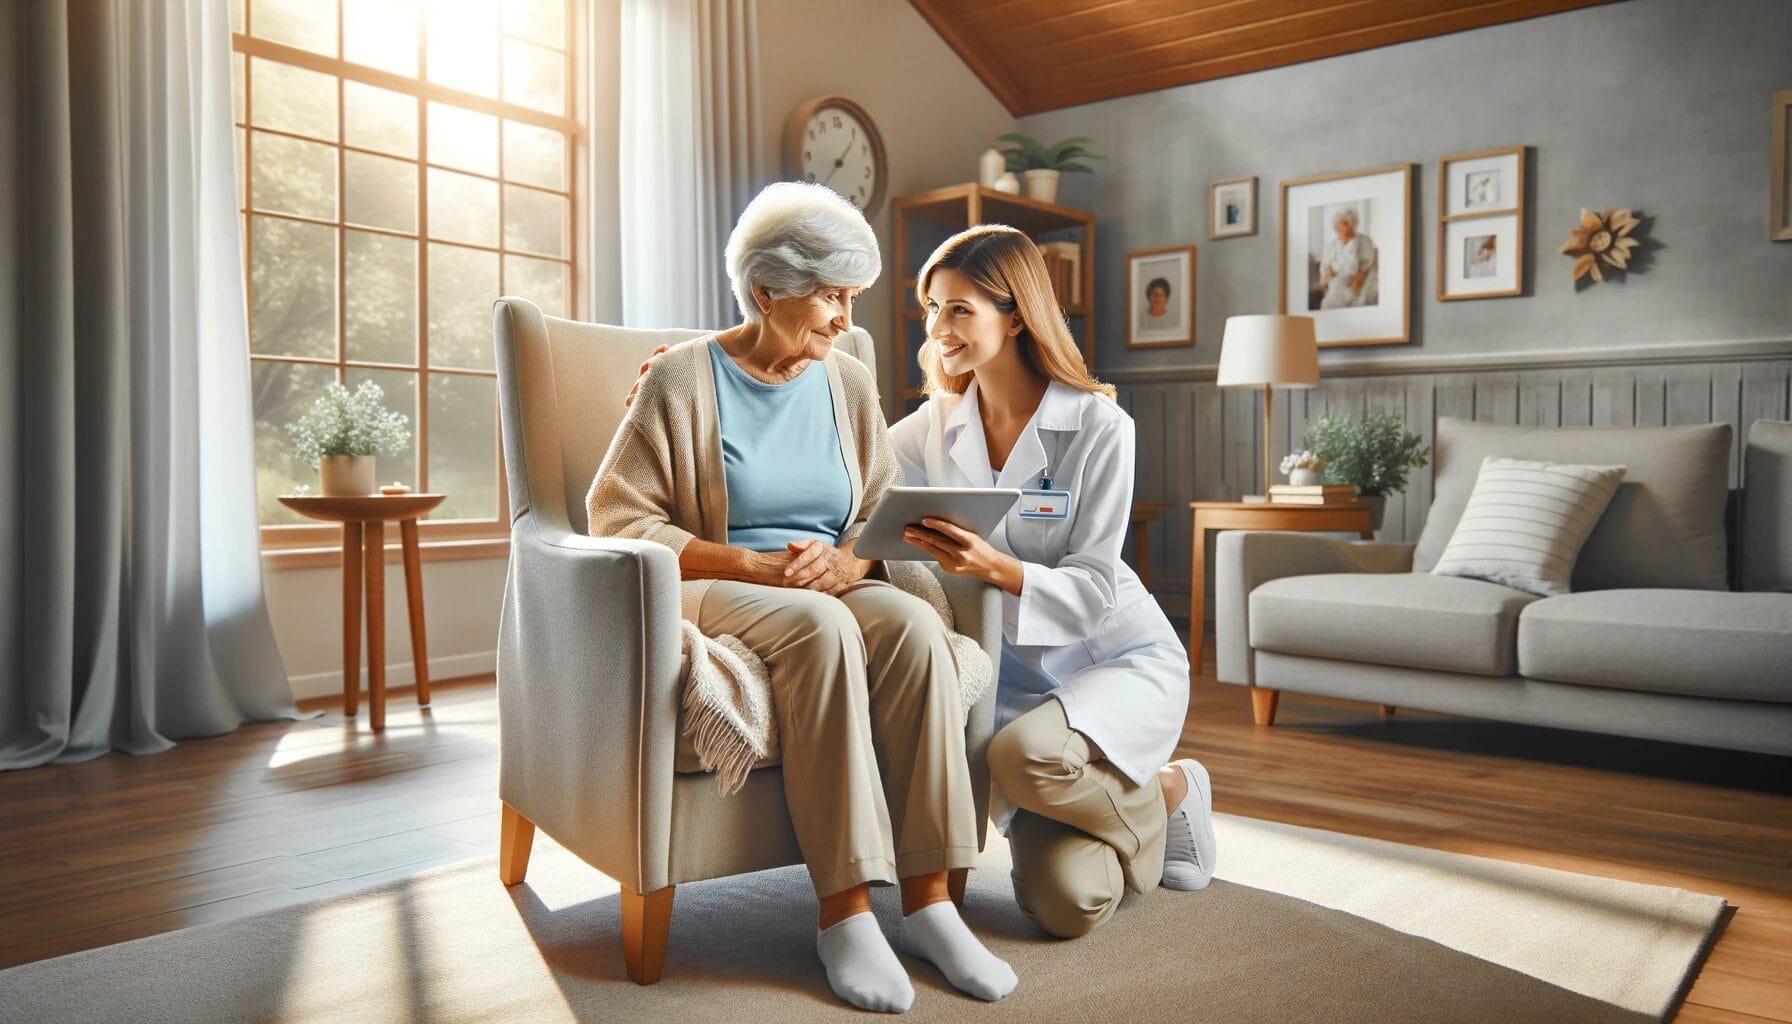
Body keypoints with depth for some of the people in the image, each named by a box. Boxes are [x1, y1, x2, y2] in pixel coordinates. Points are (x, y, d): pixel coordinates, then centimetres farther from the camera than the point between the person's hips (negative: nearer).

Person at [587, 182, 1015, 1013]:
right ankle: (844, 912, -31)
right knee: (822, 627, -36)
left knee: (914, 624, -29)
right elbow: (616, 518, -7)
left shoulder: (849, 384, 10)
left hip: (829, 589, 4)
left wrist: (846, 560, -14)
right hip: (710, 592, -4)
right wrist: (751, 564, -17)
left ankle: (928, 898, -25)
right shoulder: (685, 378, -3)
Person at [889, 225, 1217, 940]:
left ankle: (1166, 793, -1)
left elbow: (1092, 591, -17)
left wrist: (995, 567, -35)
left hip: (1118, 657, -3)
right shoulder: (934, 429, -1)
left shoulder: (1098, 426, -14)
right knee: (1068, 905, -15)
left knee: (1024, 753, -37)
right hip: (1014, 671, 4)